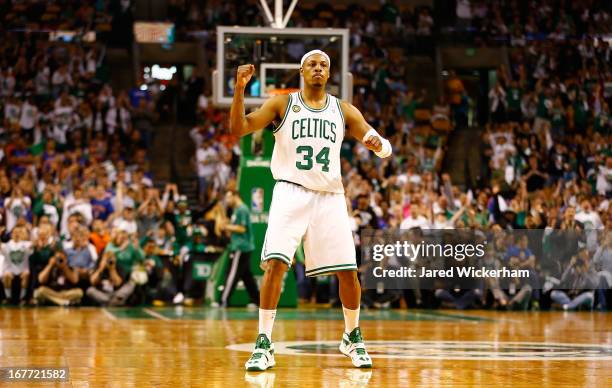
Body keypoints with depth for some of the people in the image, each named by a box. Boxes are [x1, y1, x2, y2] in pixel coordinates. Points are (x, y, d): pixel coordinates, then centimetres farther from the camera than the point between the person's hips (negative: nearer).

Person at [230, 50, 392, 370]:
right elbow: (238, 129, -7)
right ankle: (264, 346, -14)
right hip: (291, 193, -2)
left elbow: (384, 148, 5)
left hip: (329, 197, 2)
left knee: (348, 271, 0)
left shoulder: (344, 110, 9)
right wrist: (240, 89, -21)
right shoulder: (282, 104, 3)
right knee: (275, 264, -19)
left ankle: (353, 337, 24)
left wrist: (379, 145, -20)